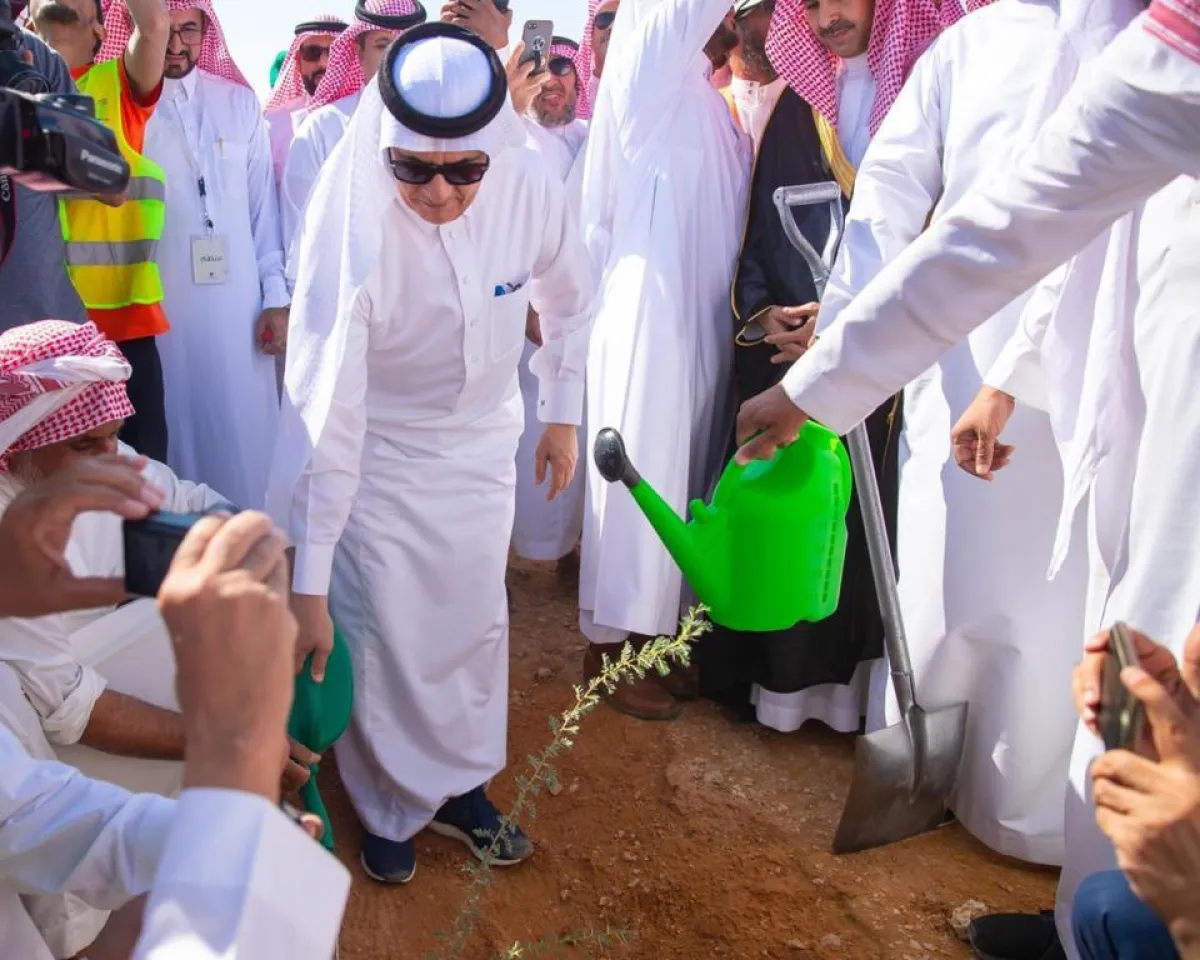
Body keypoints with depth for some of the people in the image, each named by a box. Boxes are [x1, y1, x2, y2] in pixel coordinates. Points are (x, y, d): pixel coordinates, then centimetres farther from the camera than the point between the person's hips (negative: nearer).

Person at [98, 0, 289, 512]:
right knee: (173, 436, 5)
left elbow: (263, 204, 9)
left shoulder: (240, 102, 10)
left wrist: (276, 297, 5)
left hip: (238, 305, 3)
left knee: (243, 440, 6)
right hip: (154, 307, -2)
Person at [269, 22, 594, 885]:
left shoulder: (532, 190, -20)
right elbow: (324, 410, -29)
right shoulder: (354, 226, -28)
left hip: (482, 444, 3)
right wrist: (310, 585, -27)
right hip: (376, 456, -3)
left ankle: (461, 785, 36)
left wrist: (563, 411, 8)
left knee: (476, 624, 13)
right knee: (380, 641, 4)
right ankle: (389, 807, 30)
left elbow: (569, 303, 2)